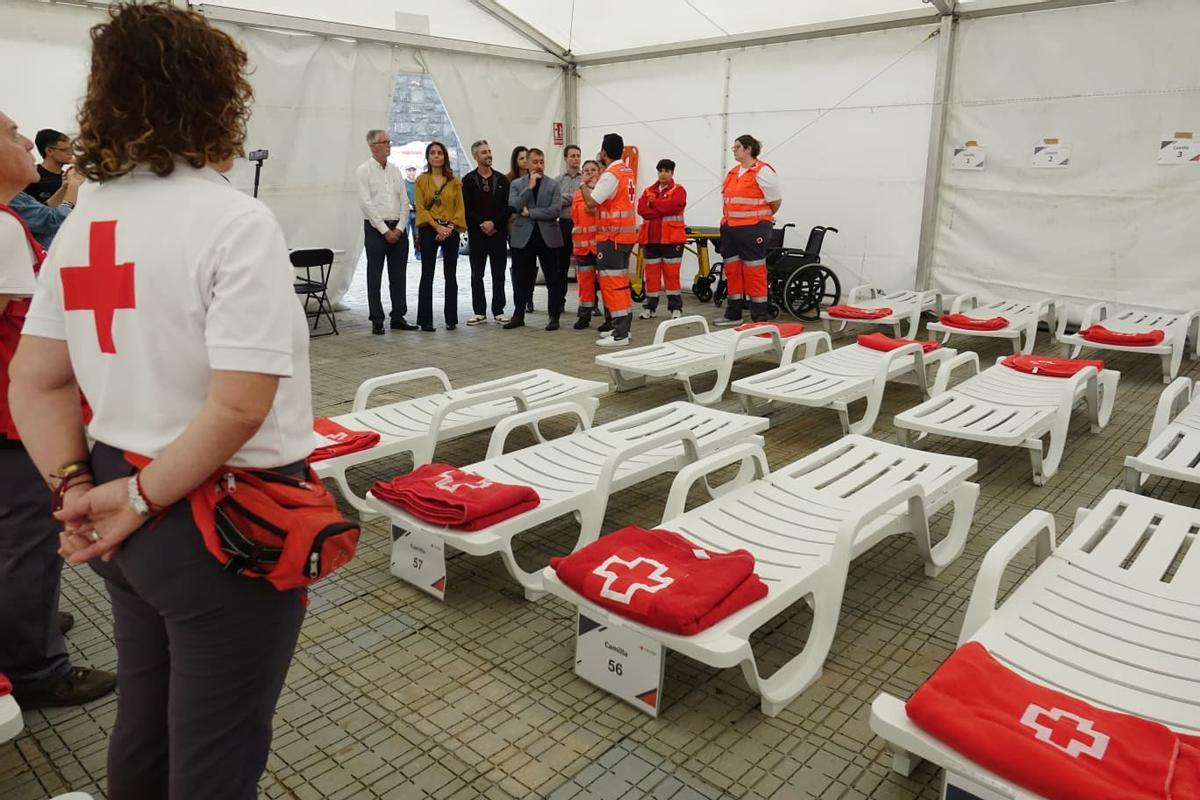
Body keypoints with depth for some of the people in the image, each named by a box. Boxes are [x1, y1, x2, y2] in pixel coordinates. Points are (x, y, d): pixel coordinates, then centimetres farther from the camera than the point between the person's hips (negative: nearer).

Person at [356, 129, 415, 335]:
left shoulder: (394, 170, 12)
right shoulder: (363, 170, -3)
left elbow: (404, 201, 9)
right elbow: (366, 204, -10)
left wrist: (399, 227, -4)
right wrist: (385, 230, -13)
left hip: (398, 229, 5)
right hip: (375, 229, -5)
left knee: (398, 276, 7)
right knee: (375, 277, 0)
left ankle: (398, 317, 15)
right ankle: (377, 320, 5)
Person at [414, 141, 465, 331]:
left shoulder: (454, 181, 8)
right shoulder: (421, 180, 4)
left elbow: (460, 208, 3)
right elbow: (420, 208, -2)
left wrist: (450, 227, -11)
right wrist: (438, 227, -12)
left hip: (450, 231, 1)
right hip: (429, 231, -1)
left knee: (450, 276, 4)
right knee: (427, 275, 0)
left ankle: (451, 318, 11)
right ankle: (425, 319, 4)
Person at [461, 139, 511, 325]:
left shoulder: (502, 180, 8)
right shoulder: (468, 180, 4)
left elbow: (508, 208, 2)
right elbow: (466, 208, -3)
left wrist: (494, 223, -11)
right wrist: (481, 224, -13)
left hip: (498, 232, 1)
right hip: (476, 233, -1)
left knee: (499, 274, 3)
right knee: (477, 275, 3)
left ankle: (498, 311, 10)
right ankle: (480, 312, 9)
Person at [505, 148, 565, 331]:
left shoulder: (553, 184, 4)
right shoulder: (516, 184, 8)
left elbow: (555, 210, -9)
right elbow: (514, 206, -8)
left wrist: (530, 213, -9)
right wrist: (530, 187, -11)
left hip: (548, 237, -1)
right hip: (523, 237, 1)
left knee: (553, 279, 2)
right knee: (522, 279, 7)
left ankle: (554, 316, 10)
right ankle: (518, 315, 16)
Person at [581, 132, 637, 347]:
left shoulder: (611, 175, -16)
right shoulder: (628, 172, 12)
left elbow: (591, 202, -19)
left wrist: (584, 187, -1)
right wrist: (598, 209, 11)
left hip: (611, 236, -9)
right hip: (626, 234, 9)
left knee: (612, 282, -7)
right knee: (621, 281, 15)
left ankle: (620, 335, -8)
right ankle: (623, 327, 23)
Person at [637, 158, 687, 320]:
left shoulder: (678, 190, 2)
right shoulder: (648, 191, 13)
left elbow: (671, 205, -17)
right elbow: (641, 209, -4)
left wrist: (653, 202, -4)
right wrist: (663, 210, -13)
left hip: (671, 239, -4)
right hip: (650, 238, 4)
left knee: (671, 274, -3)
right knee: (651, 273, 7)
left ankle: (675, 308, 3)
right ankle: (649, 307, 15)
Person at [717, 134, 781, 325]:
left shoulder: (762, 171, -8)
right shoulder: (733, 172, 15)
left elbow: (775, 202, -4)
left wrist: (761, 218, 9)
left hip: (752, 230, -8)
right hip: (730, 229, 8)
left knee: (754, 273, -6)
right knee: (732, 271, 12)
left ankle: (761, 318, 0)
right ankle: (733, 314, 22)